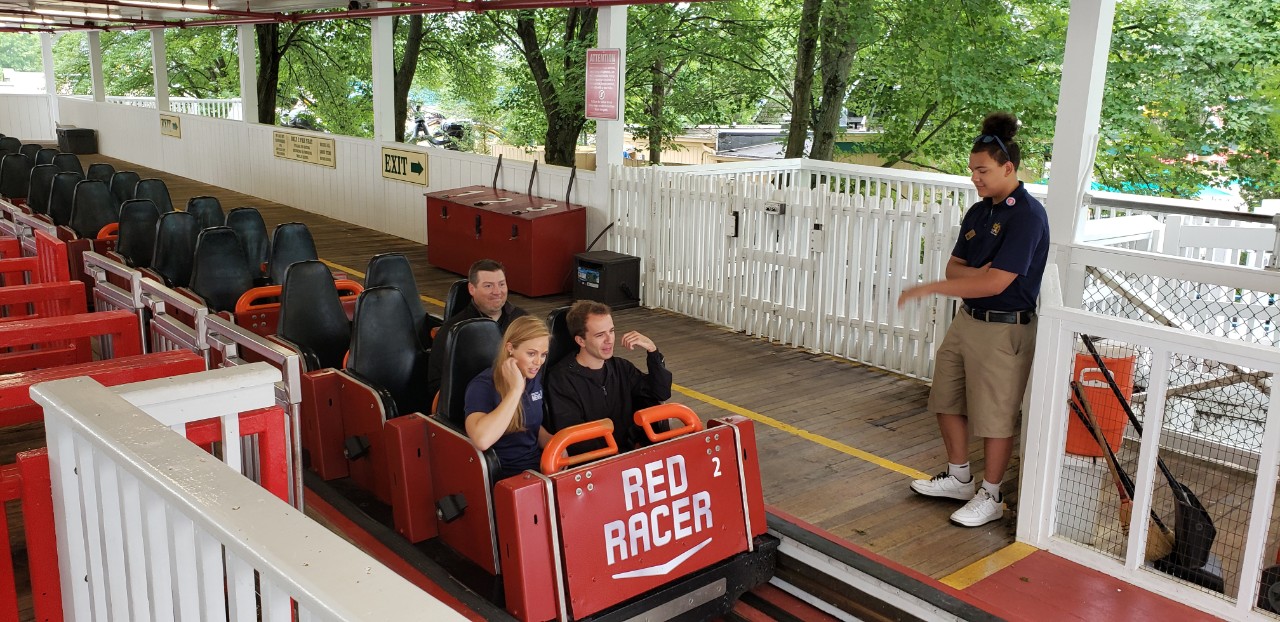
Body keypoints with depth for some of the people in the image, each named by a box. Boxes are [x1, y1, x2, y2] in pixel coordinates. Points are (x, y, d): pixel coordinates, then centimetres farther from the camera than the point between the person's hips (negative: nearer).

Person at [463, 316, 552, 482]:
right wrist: (516, 389, -27)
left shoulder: (534, 379, 8)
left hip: (539, 466, 7)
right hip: (503, 476, -7)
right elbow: (482, 440, -33)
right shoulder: (482, 386, -14)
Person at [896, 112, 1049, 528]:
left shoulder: (1028, 215, -19)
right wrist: (974, 274, -14)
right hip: (967, 319, 9)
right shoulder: (978, 212, 7)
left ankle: (991, 497, 22)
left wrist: (930, 288, -20)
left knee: (995, 416, 4)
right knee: (946, 401, 17)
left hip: (1004, 329, -9)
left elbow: (995, 283, -25)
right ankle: (958, 478, 36)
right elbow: (955, 267, 10)